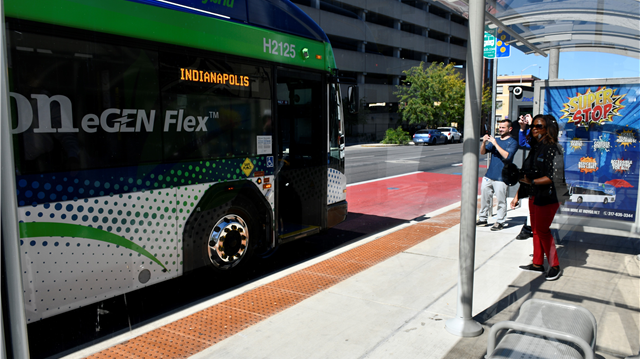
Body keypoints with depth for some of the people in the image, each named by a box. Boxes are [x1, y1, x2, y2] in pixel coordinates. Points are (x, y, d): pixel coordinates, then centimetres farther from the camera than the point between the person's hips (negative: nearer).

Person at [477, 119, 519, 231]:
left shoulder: (512, 142, -3)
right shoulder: (495, 140, 16)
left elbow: (507, 156, -20)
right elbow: (482, 152, 10)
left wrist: (495, 144, -20)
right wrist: (484, 142, -9)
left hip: (501, 178, -6)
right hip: (489, 175, 6)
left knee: (501, 200, -1)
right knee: (484, 198, 11)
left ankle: (500, 222, 9)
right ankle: (482, 219, 22)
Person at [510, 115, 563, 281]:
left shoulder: (552, 149, -14)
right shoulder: (534, 148, 11)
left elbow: (552, 177, -20)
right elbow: (525, 174, 15)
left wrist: (532, 182, -28)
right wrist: (517, 195, 15)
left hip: (547, 197, -8)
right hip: (533, 196, 8)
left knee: (542, 230, -4)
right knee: (536, 229, 13)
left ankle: (555, 266, 10)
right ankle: (538, 263, 24)